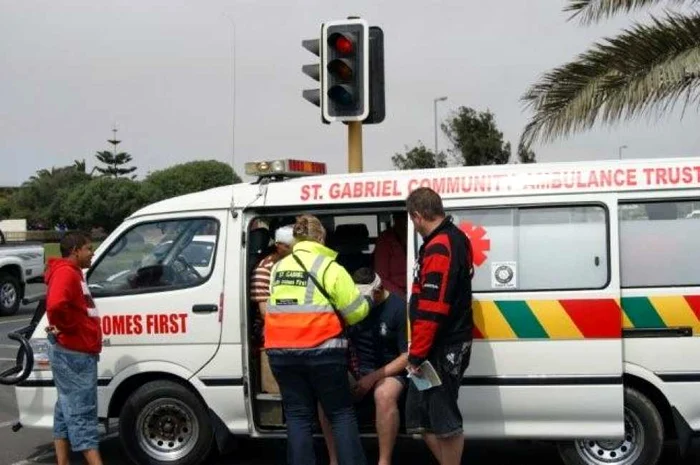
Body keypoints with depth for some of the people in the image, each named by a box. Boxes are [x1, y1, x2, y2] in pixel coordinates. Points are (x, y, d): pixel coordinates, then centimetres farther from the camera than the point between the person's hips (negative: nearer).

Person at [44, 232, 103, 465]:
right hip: (73, 354, -10)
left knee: (68, 410, 14)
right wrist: (64, 328, -18)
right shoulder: (65, 273, -16)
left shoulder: (72, 273, 18)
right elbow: (56, 306, -34)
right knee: (82, 412, -9)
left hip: (76, 353, 10)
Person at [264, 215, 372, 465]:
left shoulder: (277, 268, 13)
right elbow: (356, 311, -4)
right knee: (341, 413, 7)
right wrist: (369, 299, 15)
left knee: (298, 416, 10)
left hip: (282, 352, 5)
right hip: (321, 351, -4)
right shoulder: (329, 268, -5)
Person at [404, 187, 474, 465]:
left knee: (444, 421, 0)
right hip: (445, 346, 10)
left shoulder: (439, 248, -18)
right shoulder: (454, 239, 15)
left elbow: (431, 311, -24)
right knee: (421, 418, 16)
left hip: (442, 350, -10)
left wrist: (416, 355, -19)